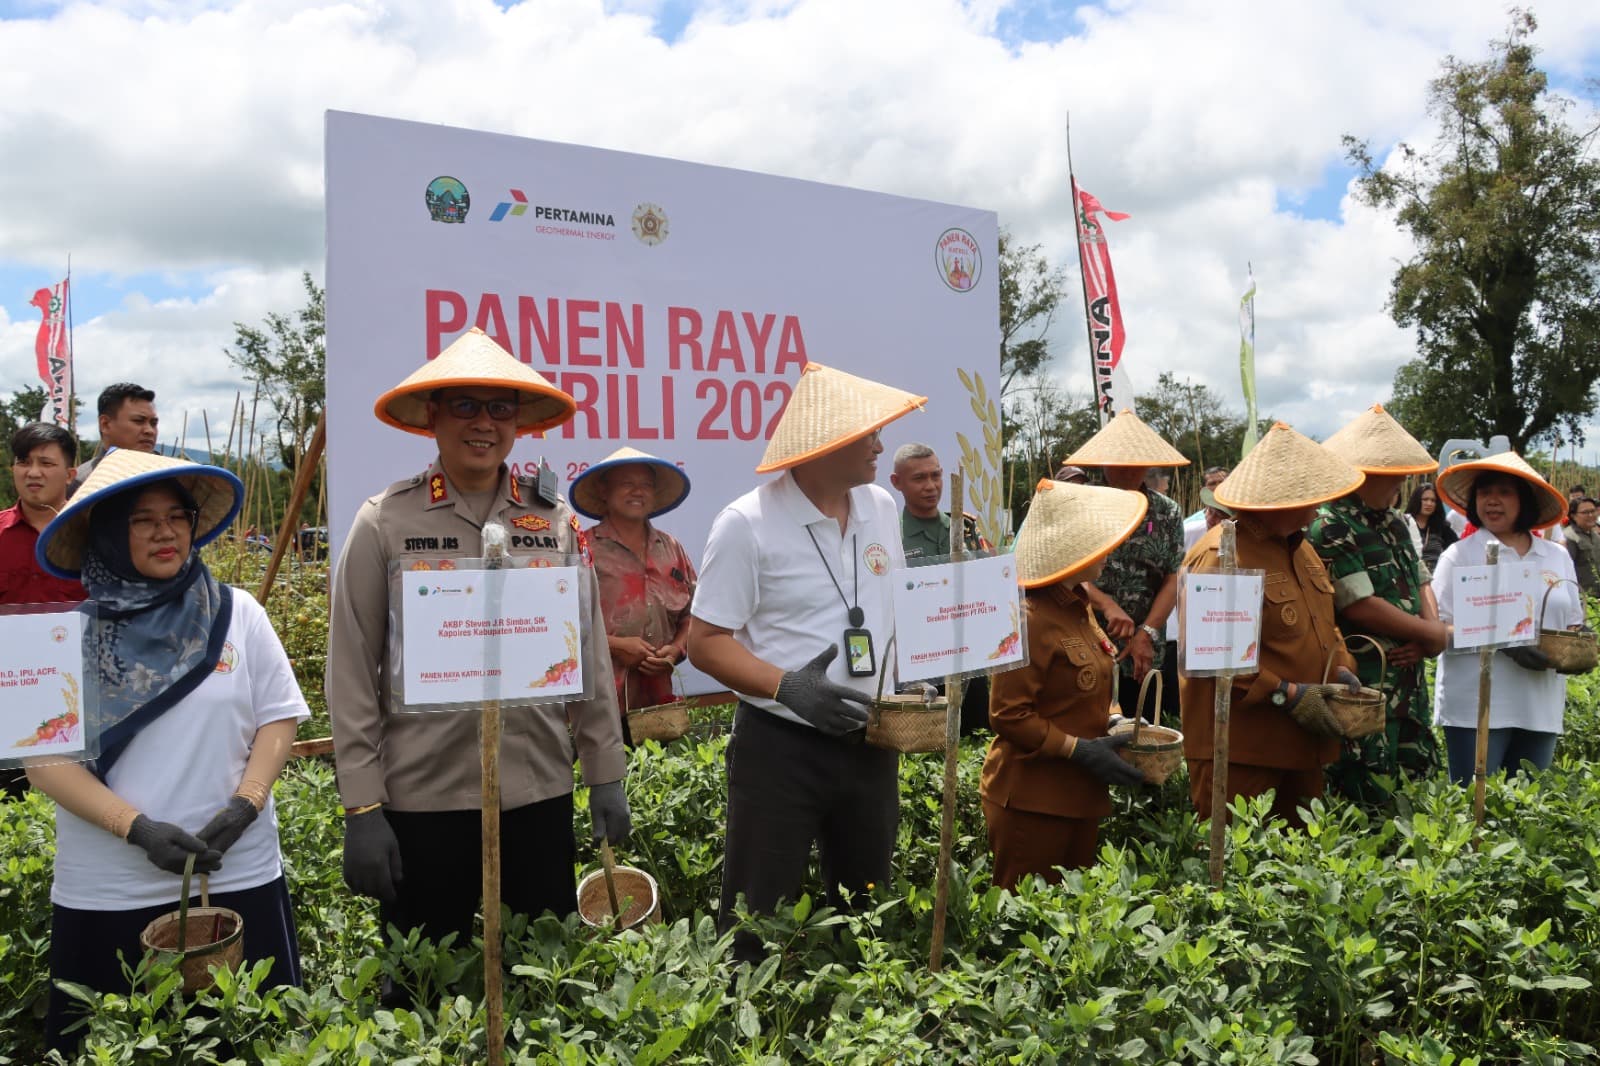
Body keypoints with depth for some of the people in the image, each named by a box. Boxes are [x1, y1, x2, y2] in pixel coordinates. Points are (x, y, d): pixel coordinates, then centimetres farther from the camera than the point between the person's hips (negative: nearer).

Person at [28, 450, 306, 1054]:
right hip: (105, 893, 0)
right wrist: (138, 828, -16)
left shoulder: (237, 614, 1)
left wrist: (243, 806, -11)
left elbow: (279, 716, 4)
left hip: (239, 876, 1)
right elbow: (44, 759, -5)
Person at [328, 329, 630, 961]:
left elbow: (590, 656, 8)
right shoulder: (385, 522, -3)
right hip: (421, 797, -2)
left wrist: (606, 774, 7)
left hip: (541, 792, 2)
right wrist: (361, 807, -5)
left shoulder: (555, 520, 4)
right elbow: (351, 674, -3)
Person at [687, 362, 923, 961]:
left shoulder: (881, 508, 4)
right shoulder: (748, 523, -16)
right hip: (780, 746, -6)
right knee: (755, 926, 4)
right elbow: (705, 641, -13)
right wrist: (785, 688, -26)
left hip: (870, 742, 6)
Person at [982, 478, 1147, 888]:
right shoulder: (1032, 620, -19)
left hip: (1080, 795, 9)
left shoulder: (1079, 609, 9)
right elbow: (1008, 715, -20)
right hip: (1032, 802, -9)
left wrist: (1113, 724, 6)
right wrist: (1079, 749, -21)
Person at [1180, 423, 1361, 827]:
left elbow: (1322, 622, 26)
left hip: (1301, 746, 9)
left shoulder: (1297, 546, 15)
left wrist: (1340, 667, 7)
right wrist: (1287, 694, -20)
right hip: (1239, 750, -9)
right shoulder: (1220, 556, -17)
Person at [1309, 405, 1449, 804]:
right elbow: (1361, 606, -20)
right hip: (1361, 686, -9)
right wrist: (1434, 634, -8)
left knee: (1417, 780, 13)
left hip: (1408, 679, 9)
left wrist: (1429, 632, -4)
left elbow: (1421, 584, 17)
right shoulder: (1331, 528, -16)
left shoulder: (1395, 523, 14)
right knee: (1366, 798, -5)